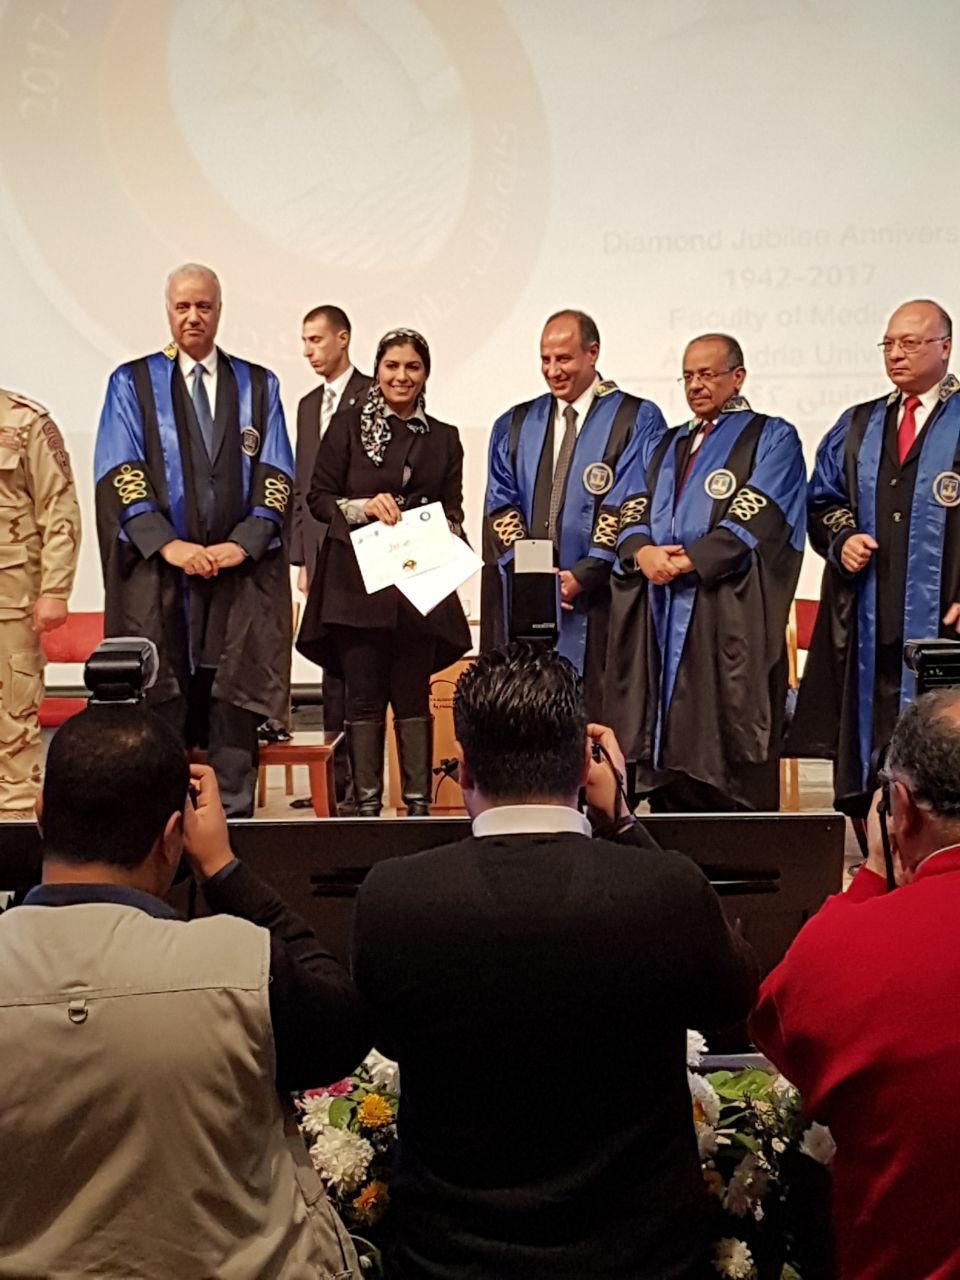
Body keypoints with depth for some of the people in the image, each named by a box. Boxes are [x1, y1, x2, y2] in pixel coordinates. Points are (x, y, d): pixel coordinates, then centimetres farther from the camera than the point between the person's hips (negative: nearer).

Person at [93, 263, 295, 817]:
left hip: (241, 572, 1)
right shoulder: (133, 382, 8)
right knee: (159, 710, 0)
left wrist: (243, 543, -10)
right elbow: (119, 475, -1)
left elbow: (277, 475, 5)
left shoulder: (258, 386, 11)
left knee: (234, 705, 1)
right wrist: (168, 544, -14)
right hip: (156, 571, -1)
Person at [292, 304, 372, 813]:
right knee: (332, 663, 9)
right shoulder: (308, 405, 19)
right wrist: (301, 555, 14)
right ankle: (339, 775, 15)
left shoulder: (373, 398, -3)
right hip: (320, 552, 7)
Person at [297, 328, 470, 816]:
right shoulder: (348, 424, 5)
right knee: (364, 695, 0)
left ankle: (419, 803, 9)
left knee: (414, 695, 3)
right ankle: (366, 805, 8)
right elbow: (317, 496, 2)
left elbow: (453, 510, 13)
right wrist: (362, 507, -14)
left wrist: (442, 531, -8)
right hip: (358, 581, -2)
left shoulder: (444, 438, 13)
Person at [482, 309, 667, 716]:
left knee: (595, 720, -3)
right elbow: (500, 504, 9)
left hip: (596, 601, -3)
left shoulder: (638, 420, 3)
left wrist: (582, 575, -13)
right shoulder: (514, 425, 16)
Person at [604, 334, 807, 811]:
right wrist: (642, 550, -10)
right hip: (660, 615, 5)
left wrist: (687, 561, -15)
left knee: (728, 771, -6)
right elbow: (631, 509, 12)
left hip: (730, 616, -5)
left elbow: (757, 519, -8)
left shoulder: (772, 439, 5)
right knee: (668, 750, 4)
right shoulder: (665, 446, 24)